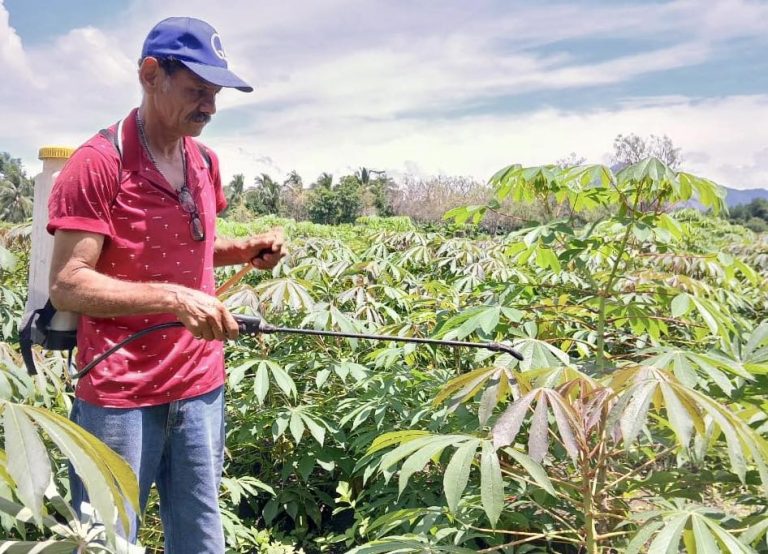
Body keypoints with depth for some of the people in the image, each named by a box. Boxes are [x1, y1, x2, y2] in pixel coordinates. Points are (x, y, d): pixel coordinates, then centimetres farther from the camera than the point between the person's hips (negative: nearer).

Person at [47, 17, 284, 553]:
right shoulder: (98, 163, -14)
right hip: (119, 394, -6)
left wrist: (247, 249, 4)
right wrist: (174, 299, -28)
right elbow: (67, 285, -17)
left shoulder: (206, 161, 8)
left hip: (201, 386, 6)